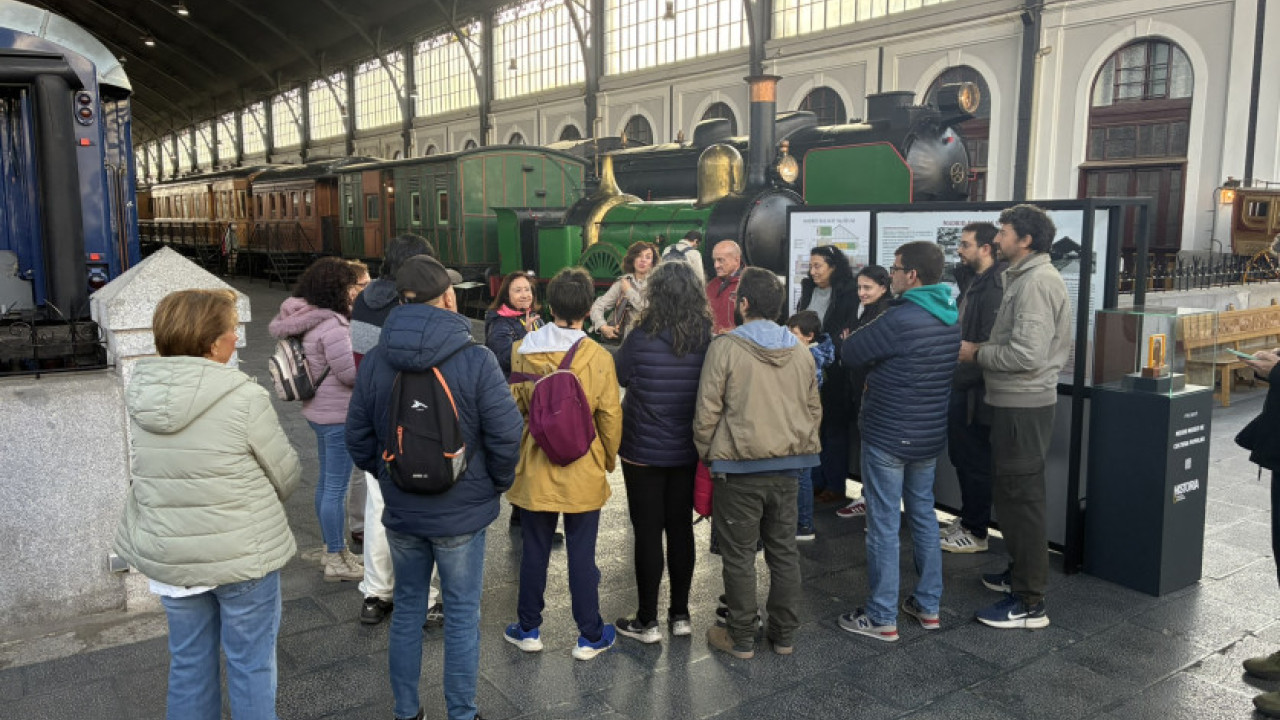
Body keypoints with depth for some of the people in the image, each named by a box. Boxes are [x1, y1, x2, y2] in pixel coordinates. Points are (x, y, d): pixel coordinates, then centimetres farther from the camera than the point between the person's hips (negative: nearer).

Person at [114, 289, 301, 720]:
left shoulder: (141, 396, -5)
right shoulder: (245, 398, -21)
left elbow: (147, 471, 5)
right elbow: (286, 475, -11)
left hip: (168, 554, 5)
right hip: (243, 555, -5)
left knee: (189, 661, 20)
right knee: (250, 663, 11)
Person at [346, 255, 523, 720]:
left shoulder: (376, 361, -5)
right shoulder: (475, 360, -18)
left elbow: (358, 437, 1)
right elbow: (506, 436, -16)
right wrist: (498, 482, 2)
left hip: (400, 510, 4)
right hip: (462, 511, -4)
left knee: (407, 608, 19)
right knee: (462, 615, 10)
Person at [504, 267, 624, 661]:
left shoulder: (520, 351, -7)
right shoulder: (598, 357, -13)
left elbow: (512, 409, 3)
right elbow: (611, 418, -7)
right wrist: (609, 461, 11)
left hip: (534, 470, 2)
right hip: (583, 474, -2)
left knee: (534, 552, 15)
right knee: (582, 556, 9)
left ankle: (528, 629, 30)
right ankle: (590, 636, 22)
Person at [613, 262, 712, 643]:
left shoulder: (642, 338, -18)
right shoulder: (708, 340, -7)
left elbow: (621, 376, -2)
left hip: (644, 451, -3)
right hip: (689, 452, 4)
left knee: (648, 532, 6)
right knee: (681, 528, 15)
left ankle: (647, 621, 15)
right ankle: (680, 615, 25)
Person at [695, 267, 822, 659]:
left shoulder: (725, 347, -12)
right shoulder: (800, 351, 5)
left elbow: (707, 412, -11)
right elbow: (814, 410, 12)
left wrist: (706, 454, 4)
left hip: (739, 468, -5)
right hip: (787, 468, 5)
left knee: (739, 554, 7)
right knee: (784, 551, 15)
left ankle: (741, 638, 18)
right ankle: (784, 634, 27)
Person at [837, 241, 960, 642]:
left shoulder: (901, 319, -22)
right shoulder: (952, 317, 5)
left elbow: (851, 354, -12)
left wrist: (858, 336, 8)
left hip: (888, 438, -8)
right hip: (930, 436, 8)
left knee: (884, 525, 1)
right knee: (924, 516, 18)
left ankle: (882, 619, 9)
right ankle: (928, 606, 28)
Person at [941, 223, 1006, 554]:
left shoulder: (994, 287, -19)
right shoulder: (971, 280, 12)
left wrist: (959, 376, -20)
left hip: (975, 390, -10)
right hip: (960, 386, 10)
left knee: (975, 461, 2)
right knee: (961, 455, 19)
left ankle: (976, 533, 14)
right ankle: (967, 520, 33)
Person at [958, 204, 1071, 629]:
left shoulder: (1037, 281, -18)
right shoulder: (1025, 276, 15)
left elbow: (1027, 354, -26)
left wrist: (977, 354, -14)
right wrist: (982, 350, 5)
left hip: (1022, 407, -10)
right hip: (1016, 402, 10)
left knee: (1019, 498, -4)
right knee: (1011, 494, 19)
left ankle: (1029, 603, 4)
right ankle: (1020, 573, 34)